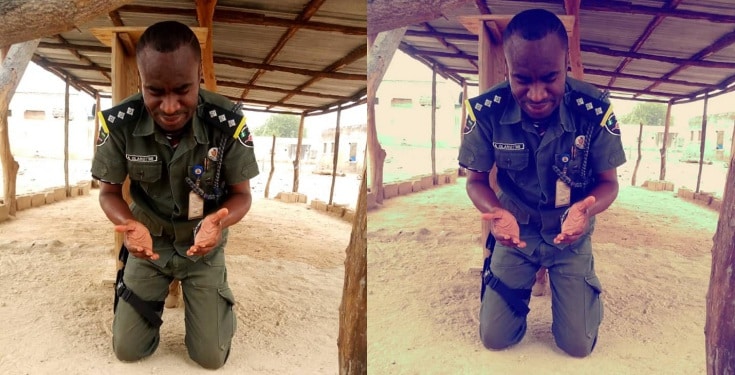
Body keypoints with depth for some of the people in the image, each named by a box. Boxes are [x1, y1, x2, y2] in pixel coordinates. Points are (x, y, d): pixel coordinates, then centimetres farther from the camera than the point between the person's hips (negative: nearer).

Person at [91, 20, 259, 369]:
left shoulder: (227, 123, -28)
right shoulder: (119, 122, -23)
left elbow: (241, 195, -15)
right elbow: (109, 192, -9)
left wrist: (219, 221, -39)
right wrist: (129, 225, -32)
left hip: (204, 245, -1)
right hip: (149, 241, 2)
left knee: (211, 357, 1)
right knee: (126, 350, 7)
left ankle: (216, 299, 33)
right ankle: (159, 294, 37)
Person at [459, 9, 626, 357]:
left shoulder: (595, 111, -25)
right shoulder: (486, 111, -24)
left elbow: (608, 183, -12)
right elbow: (476, 180, -11)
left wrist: (586, 209, -37)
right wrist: (496, 213, -35)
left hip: (571, 236, 0)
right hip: (516, 231, 1)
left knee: (578, 345, 1)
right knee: (493, 338, 4)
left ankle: (585, 289, 35)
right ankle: (526, 283, 35)